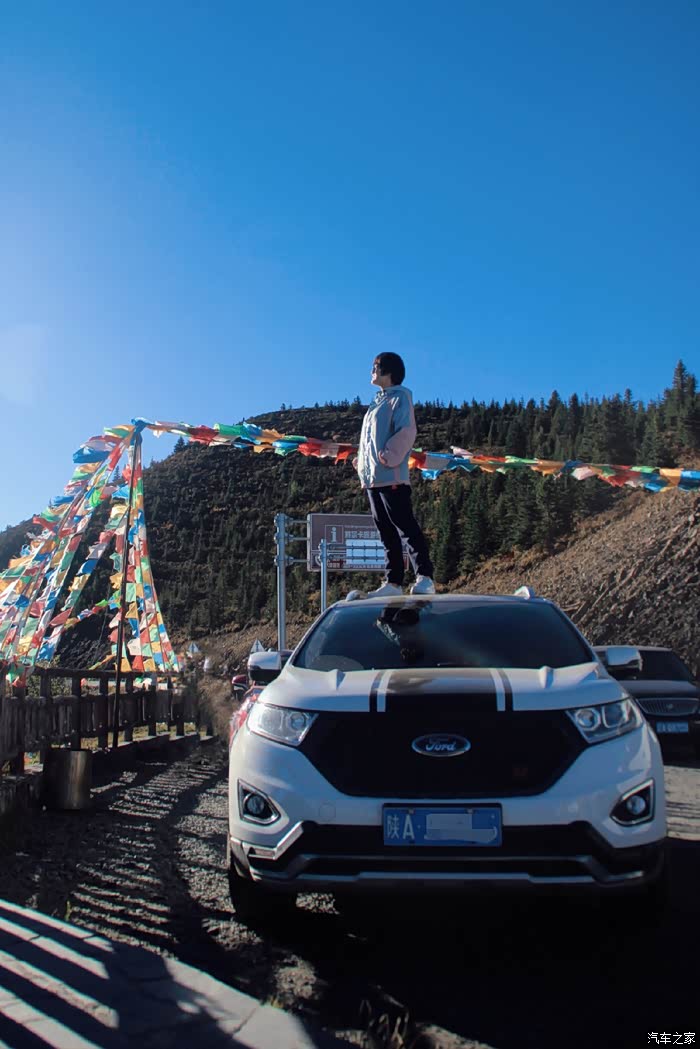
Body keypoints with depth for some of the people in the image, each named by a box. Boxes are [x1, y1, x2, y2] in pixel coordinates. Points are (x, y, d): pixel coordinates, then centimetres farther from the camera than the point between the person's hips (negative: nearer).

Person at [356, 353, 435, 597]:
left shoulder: (400, 396, -2)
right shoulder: (378, 402, 23)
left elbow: (406, 432, -15)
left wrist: (389, 457, -18)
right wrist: (362, 463, 14)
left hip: (391, 477, -9)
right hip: (372, 477, 9)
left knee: (406, 527, -10)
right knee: (386, 532, 8)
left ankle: (424, 579, -9)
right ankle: (393, 583, 11)